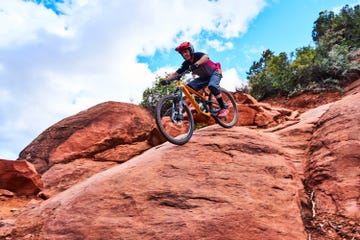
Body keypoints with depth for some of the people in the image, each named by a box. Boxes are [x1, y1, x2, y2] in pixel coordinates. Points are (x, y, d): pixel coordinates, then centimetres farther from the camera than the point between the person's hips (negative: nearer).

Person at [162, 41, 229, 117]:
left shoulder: (198, 55, -25)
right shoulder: (186, 64, -9)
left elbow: (206, 57, -48)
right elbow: (176, 73, -11)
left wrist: (196, 64, -65)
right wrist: (166, 80, -27)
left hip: (215, 72, -6)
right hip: (204, 77, 6)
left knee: (212, 86, -36)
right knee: (189, 87, -12)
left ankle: (224, 108, -25)